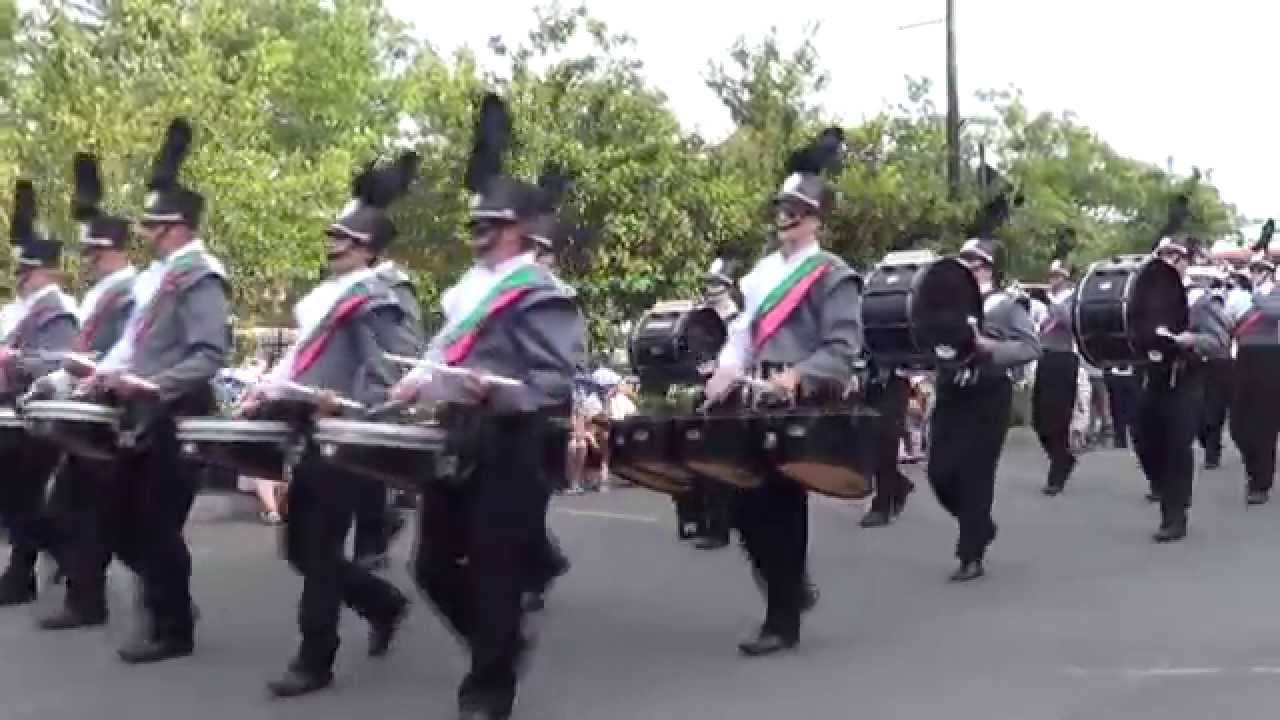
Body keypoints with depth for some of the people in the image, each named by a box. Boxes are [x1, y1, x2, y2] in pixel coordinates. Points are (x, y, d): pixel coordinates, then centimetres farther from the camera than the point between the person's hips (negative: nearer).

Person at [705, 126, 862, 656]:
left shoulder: (834, 276, -7)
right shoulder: (763, 269, 14)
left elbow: (843, 349, -15)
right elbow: (744, 329, 15)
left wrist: (797, 375, -29)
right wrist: (729, 370, -3)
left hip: (805, 404, -7)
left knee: (783, 506, -2)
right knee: (746, 499, 8)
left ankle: (783, 621, 10)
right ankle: (793, 588, 29)